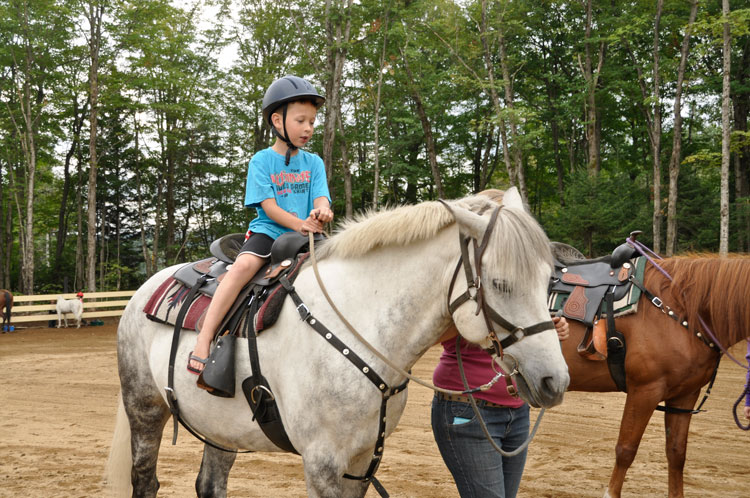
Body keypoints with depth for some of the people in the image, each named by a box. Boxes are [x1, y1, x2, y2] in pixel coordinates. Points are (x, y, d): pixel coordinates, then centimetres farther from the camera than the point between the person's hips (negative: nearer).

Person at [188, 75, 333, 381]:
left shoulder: (313, 163, 14)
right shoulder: (262, 161, 4)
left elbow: (321, 198, 1)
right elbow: (269, 206, -6)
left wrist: (321, 212, -25)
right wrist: (299, 224, -22)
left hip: (305, 236, 4)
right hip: (268, 231, -4)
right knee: (244, 265, -33)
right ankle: (203, 341, -36)